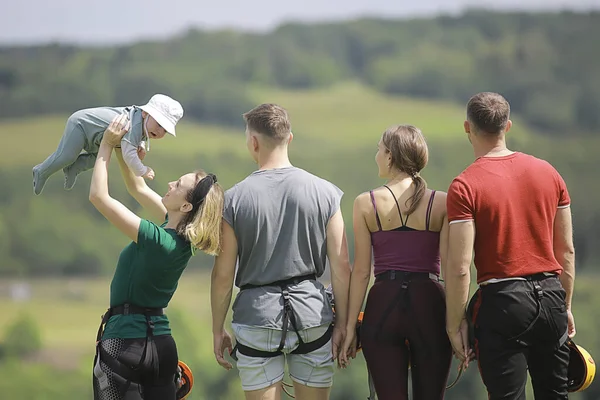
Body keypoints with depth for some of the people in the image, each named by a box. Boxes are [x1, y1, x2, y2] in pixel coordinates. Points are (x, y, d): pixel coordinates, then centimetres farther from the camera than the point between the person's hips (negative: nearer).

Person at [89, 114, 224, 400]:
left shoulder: (157, 241, -22)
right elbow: (138, 188, 17)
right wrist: (120, 148, 12)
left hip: (125, 343, -8)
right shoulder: (181, 238, 2)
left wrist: (107, 145, -11)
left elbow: (99, 196, -20)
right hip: (161, 343, 8)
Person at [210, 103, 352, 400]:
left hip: (257, 313, -1)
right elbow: (341, 267, -1)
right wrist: (342, 323, 6)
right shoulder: (324, 192, -2)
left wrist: (218, 329, 8)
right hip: (312, 313, 1)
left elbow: (223, 275, -2)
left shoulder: (234, 198, -5)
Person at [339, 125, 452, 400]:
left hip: (383, 306, 0)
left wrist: (350, 326, 5)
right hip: (429, 304, 0)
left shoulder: (366, 203, 1)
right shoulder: (441, 203, 1)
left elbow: (361, 271, 0)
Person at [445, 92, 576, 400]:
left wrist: (455, 325, -6)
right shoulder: (547, 172, 5)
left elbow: (459, 268, -14)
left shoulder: (465, 186, -11)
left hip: (502, 303, -5)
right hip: (551, 296, 5)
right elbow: (567, 251, 11)